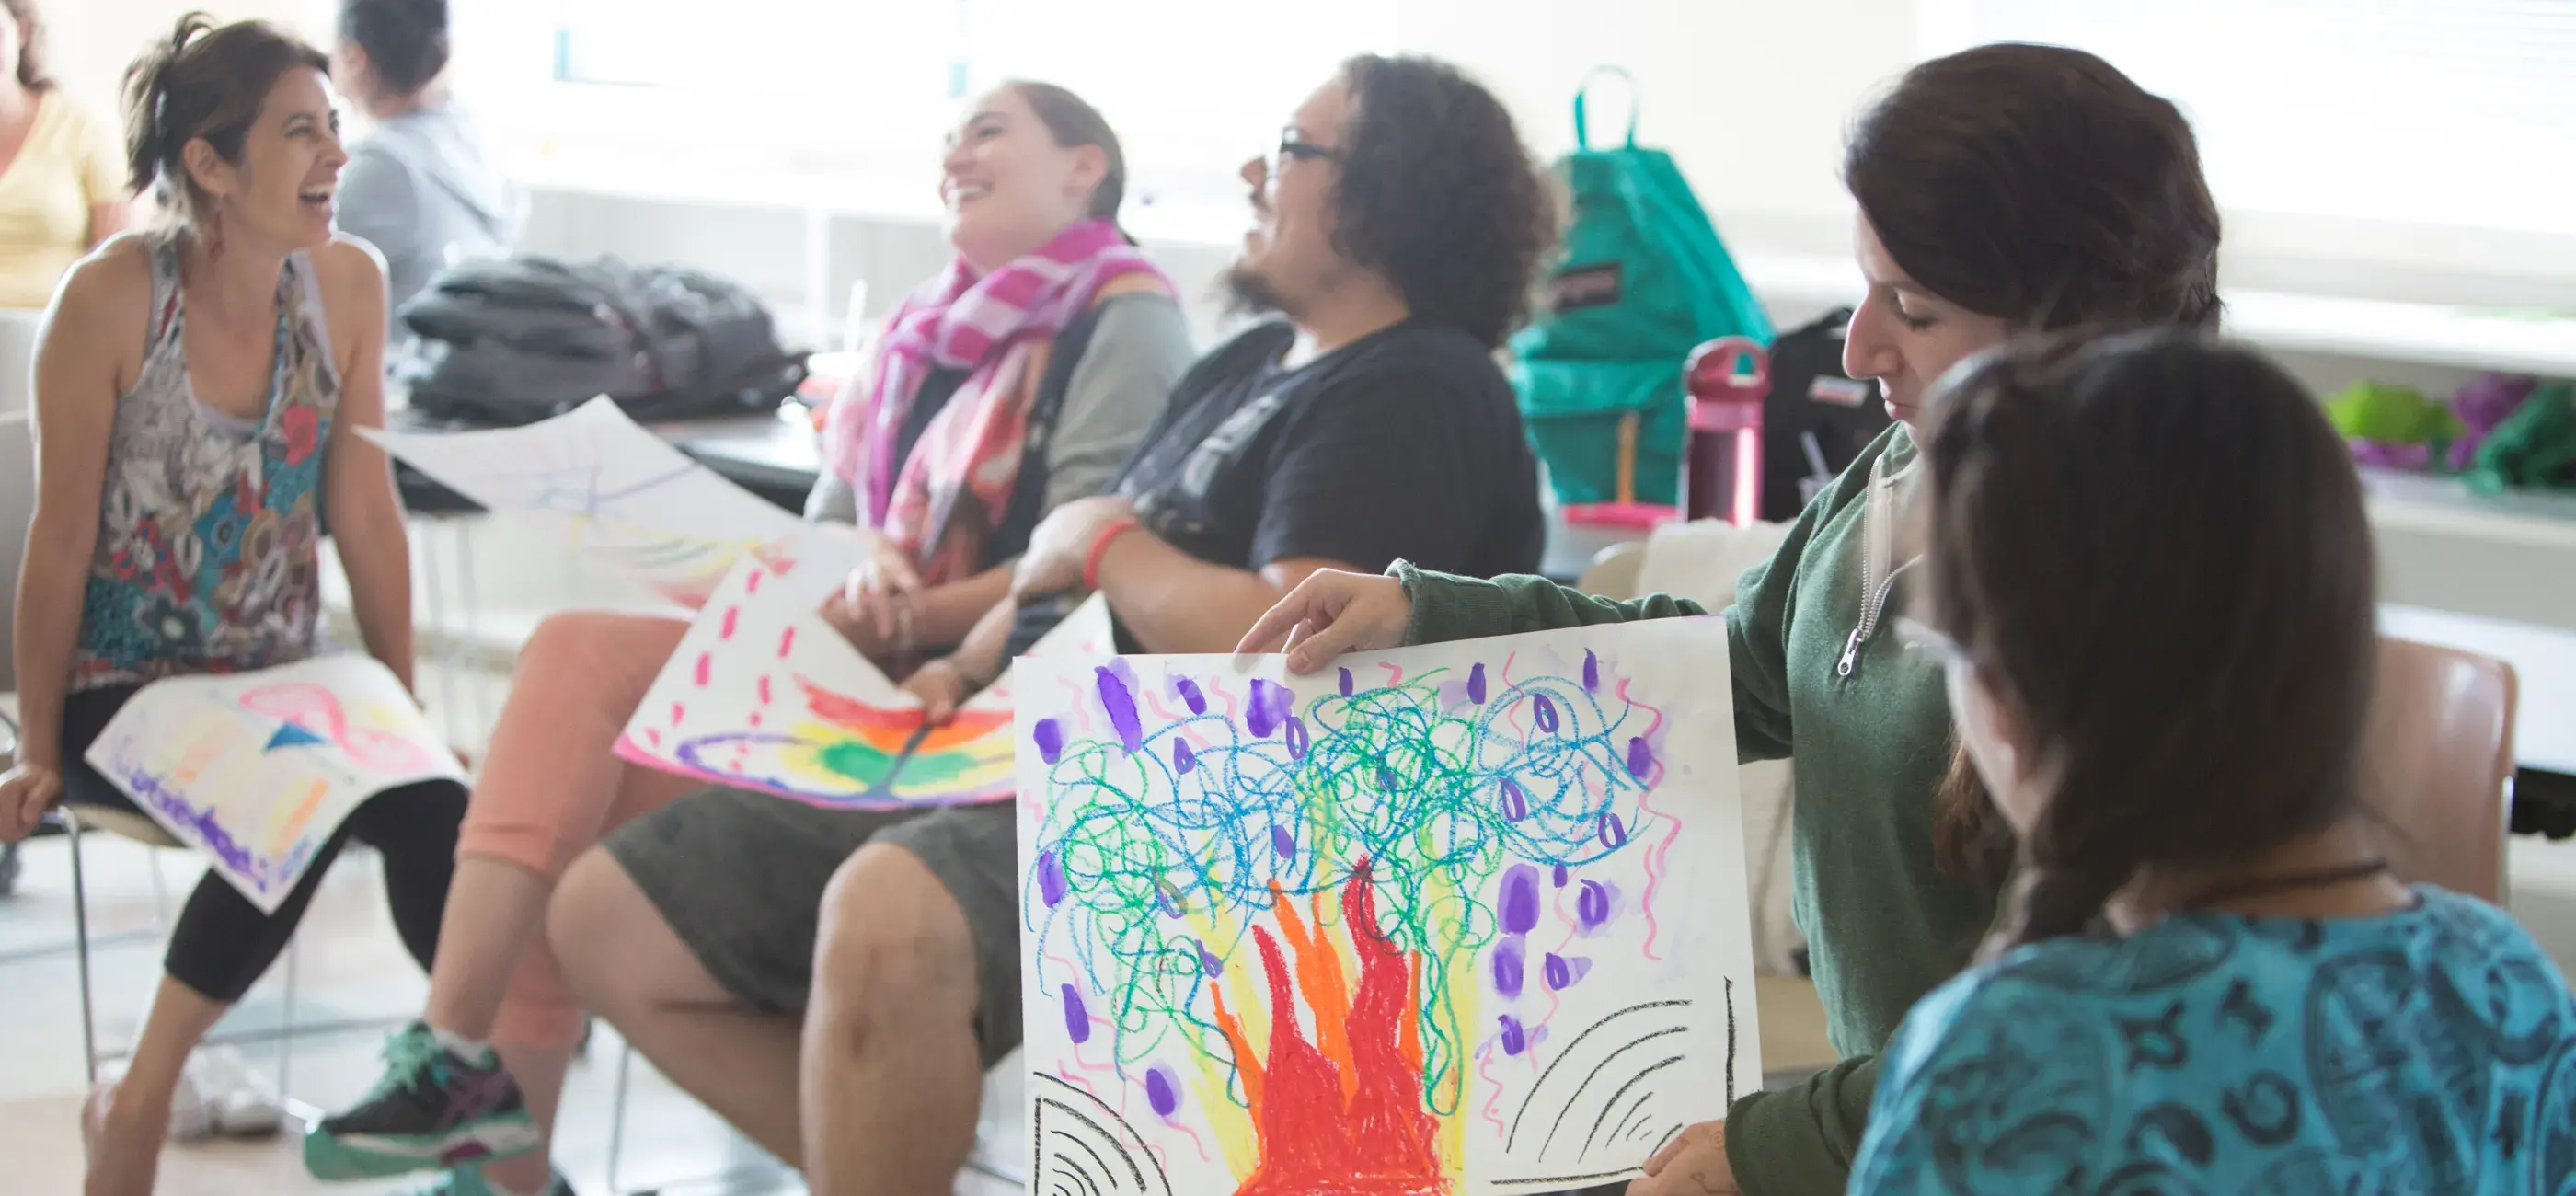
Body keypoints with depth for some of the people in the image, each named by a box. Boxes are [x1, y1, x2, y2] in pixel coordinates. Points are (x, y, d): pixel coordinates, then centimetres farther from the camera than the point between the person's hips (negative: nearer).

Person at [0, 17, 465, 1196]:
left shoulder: (347, 283, -2)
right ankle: (140, 1098, -15)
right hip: (125, 693, -4)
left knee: (428, 803, -26)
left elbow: (366, 515, 4)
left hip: (281, 686, 4)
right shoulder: (114, 297, -14)